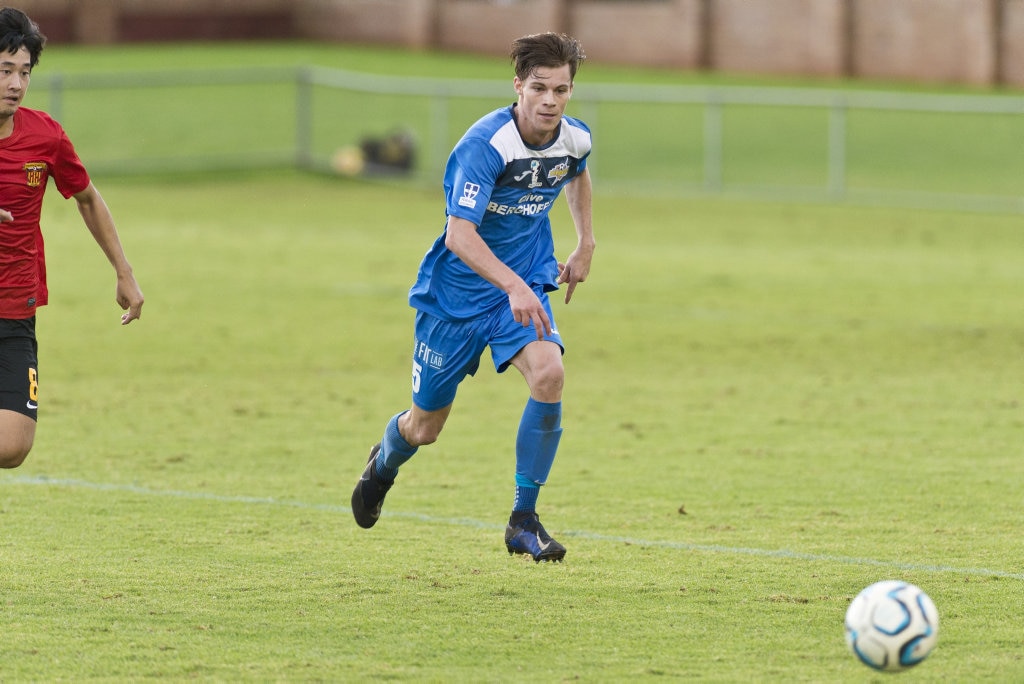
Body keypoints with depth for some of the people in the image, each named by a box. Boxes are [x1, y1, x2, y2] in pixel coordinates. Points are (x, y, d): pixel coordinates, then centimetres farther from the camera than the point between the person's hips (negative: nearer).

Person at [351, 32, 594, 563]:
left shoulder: (574, 140, -5)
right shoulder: (485, 144, -26)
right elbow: (460, 233, -35)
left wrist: (585, 245, 15)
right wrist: (514, 287, -46)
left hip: (526, 286, 4)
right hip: (456, 293, -4)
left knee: (548, 374, -27)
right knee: (424, 428, 9)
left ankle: (524, 520, -15)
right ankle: (385, 463, 49)